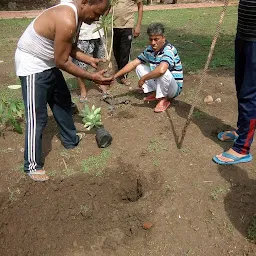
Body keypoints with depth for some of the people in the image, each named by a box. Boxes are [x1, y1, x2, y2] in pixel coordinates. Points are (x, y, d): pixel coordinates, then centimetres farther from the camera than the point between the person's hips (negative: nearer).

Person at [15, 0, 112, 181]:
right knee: (37, 117, -6)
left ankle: (70, 140, 39)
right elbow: (62, 61, -25)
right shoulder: (67, 21, -30)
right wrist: (91, 77, -20)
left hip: (48, 63, 10)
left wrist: (91, 60, -3)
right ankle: (32, 166, 7)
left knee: (63, 100, 20)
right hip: (32, 66, -10)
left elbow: (70, 48, 10)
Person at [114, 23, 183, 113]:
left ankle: (163, 100, -14)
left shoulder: (169, 50, -26)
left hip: (174, 88, -7)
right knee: (140, 67, 1)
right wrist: (114, 76, -3)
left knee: (162, 72, -36)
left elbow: (161, 70, -45)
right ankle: (154, 93, 4)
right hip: (159, 84, 7)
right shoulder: (150, 49, -2)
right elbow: (133, 64, 3)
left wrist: (143, 78, -31)